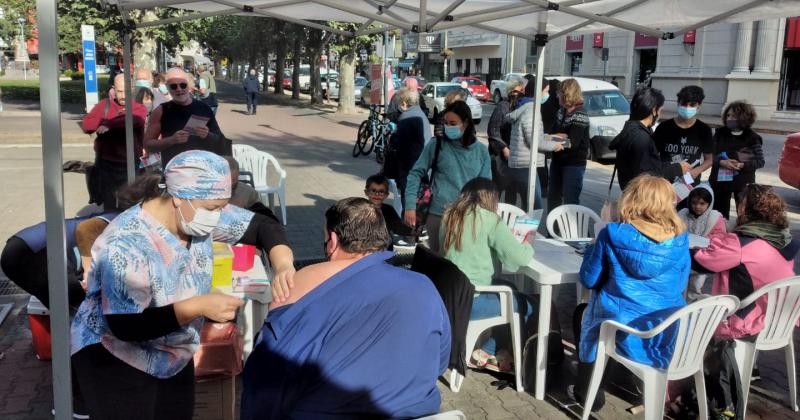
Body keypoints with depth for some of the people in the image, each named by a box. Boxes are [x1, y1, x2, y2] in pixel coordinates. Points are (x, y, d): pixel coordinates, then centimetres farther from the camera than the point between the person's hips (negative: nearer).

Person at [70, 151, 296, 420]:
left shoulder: (198, 214, -12)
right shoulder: (127, 244, -30)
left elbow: (262, 226, -4)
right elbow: (126, 327, -30)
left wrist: (283, 266, -23)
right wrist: (199, 306, -34)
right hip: (115, 360, -6)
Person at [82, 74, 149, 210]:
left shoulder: (140, 108, 0)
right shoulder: (104, 105, 7)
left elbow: (135, 120, -24)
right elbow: (86, 125, -4)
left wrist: (109, 124, -24)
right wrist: (119, 119, -14)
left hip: (130, 166, -2)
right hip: (106, 165, 2)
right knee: (109, 208, 12)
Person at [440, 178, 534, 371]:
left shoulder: (449, 216, 8)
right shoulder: (489, 219, -12)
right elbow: (520, 257, -14)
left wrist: (506, 238, 19)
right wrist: (527, 246, 8)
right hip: (468, 302, -8)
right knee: (525, 305, 13)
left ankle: (486, 351, 26)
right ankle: (487, 352, 25)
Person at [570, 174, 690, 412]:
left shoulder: (613, 234, -11)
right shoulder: (680, 239, -3)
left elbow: (589, 279, 0)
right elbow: (679, 286, 11)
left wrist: (595, 248, 16)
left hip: (629, 336, -3)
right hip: (673, 338, 3)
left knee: (587, 315, 28)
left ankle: (588, 393, 33)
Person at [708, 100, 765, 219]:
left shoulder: (752, 138, -7)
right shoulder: (720, 133, 1)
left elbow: (760, 161, -5)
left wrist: (742, 165, -21)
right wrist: (721, 162, -20)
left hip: (743, 182, -3)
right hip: (720, 180, 3)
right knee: (718, 214, 13)